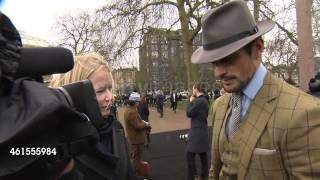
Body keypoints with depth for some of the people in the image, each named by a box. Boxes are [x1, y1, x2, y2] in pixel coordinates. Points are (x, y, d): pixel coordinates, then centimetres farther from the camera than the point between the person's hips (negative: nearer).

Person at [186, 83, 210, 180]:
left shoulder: (199, 101, -20)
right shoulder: (204, 100, 11)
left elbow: (189, 113, -16)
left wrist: (191, 101, -5)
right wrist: (193, 101, 8)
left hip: (197, 132, -10)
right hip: (202, 131, 10)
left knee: (190, 155, -3)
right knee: (203, 154, 16)